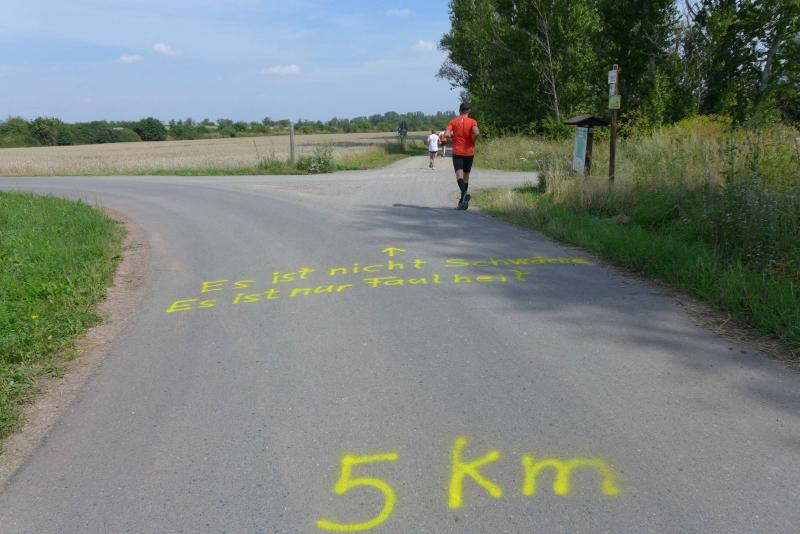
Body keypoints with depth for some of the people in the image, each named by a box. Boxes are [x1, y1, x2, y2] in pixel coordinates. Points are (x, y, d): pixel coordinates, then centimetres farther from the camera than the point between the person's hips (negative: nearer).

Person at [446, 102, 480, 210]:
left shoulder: (453, 121, 2)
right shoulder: (472, 121, -1)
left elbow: (447, 134, -11)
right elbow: (476, 133, -19)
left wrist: (453, 137, 8)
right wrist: (472, 142, -2)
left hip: (457, 152, -1)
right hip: (469, 152, 1)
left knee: (459, 175, -10)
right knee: (466, 176, 13)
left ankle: (465, 193, -39)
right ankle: (462, 201, 19)